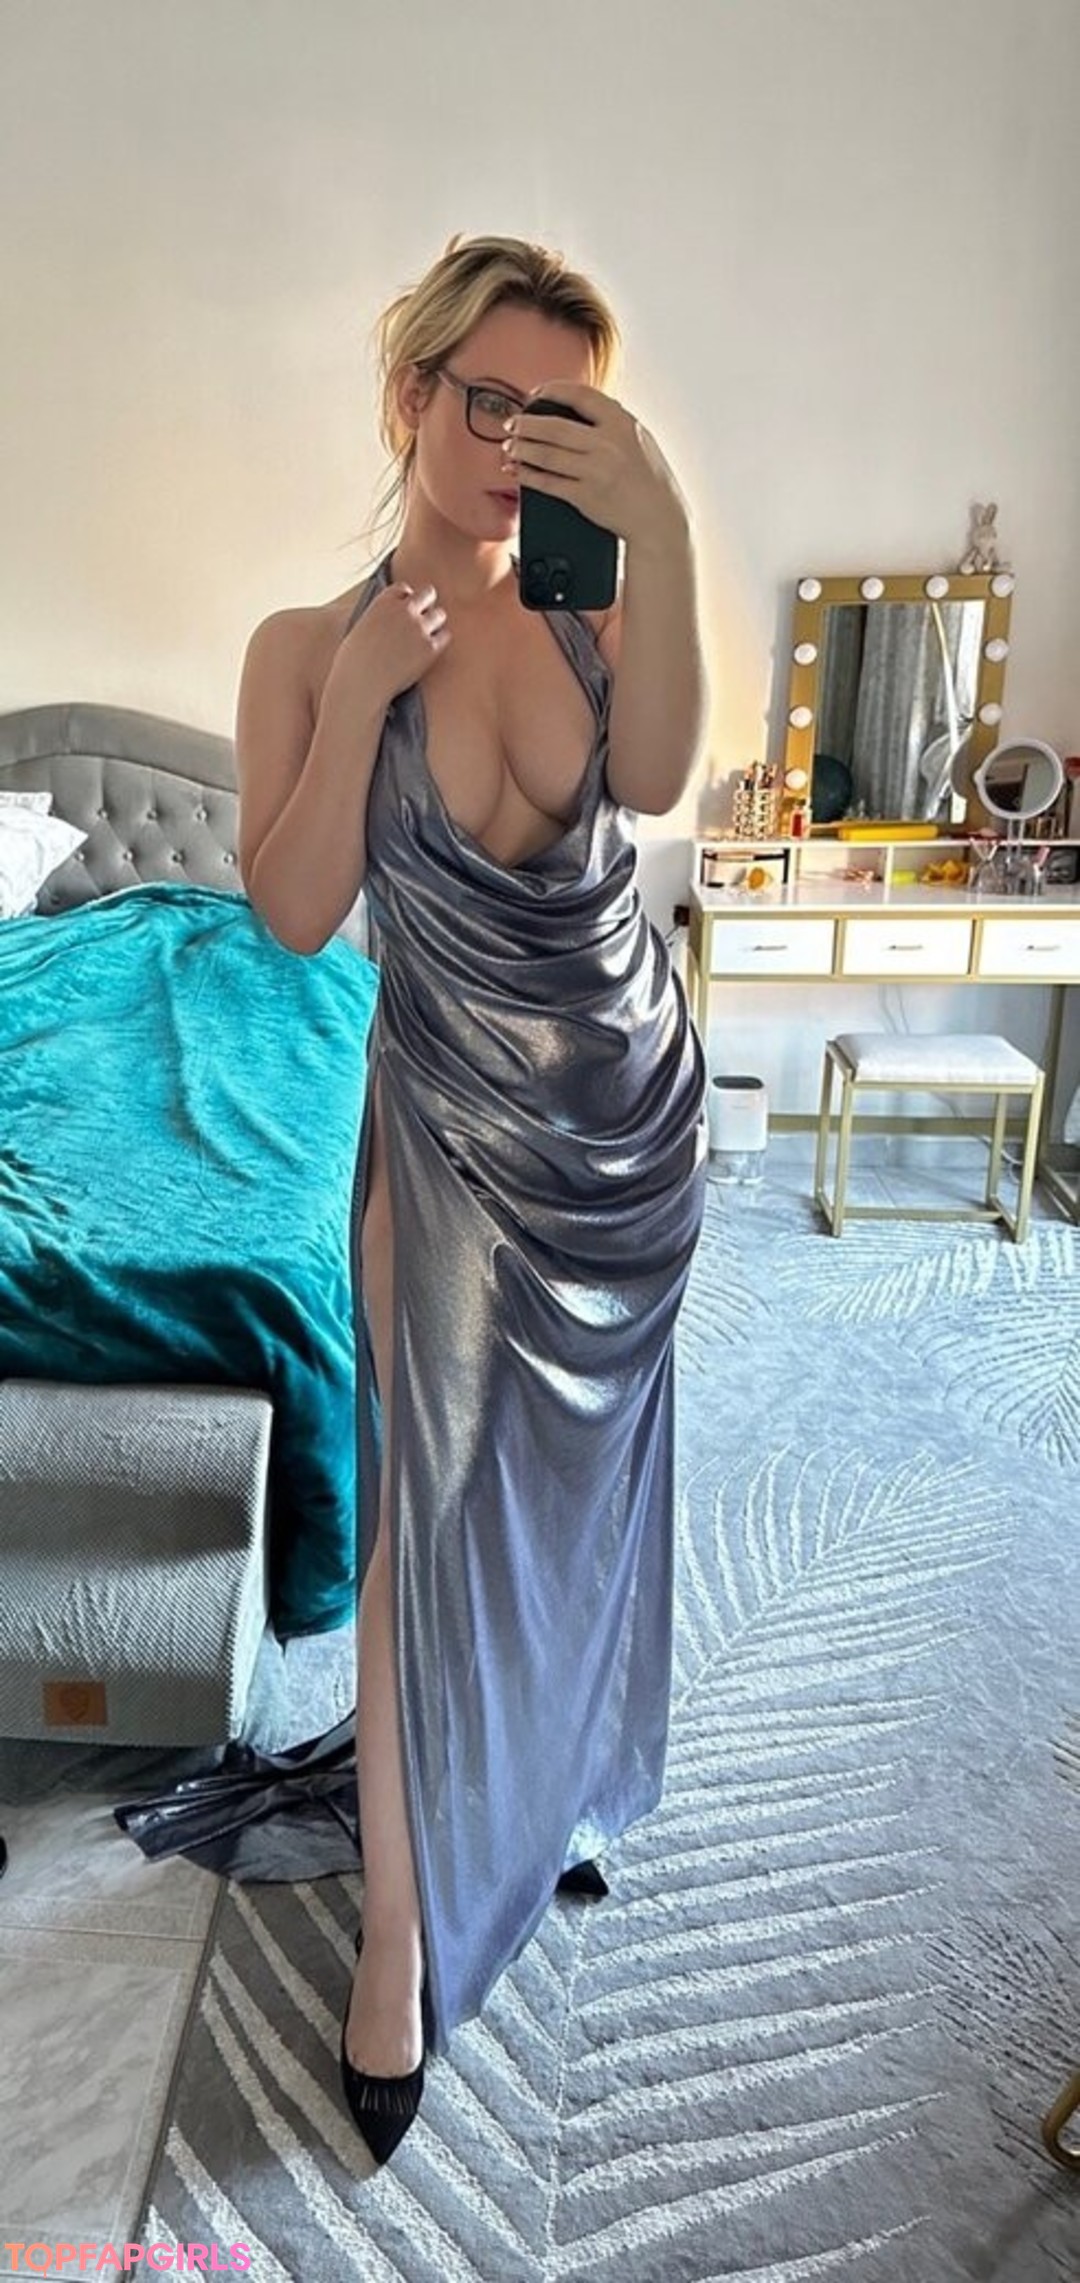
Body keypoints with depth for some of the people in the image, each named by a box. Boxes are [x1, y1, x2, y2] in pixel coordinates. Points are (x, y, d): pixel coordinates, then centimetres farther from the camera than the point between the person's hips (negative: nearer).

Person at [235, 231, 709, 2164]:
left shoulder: (585, 606, 0)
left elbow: (651, 778, -20)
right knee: (429, 1499, 0)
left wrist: (661, 539, -30)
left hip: (631, 1093, 3)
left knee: (582, 1464, 19)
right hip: (453, 1122, -3)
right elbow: (294, 912, -13)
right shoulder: (309, 645, -6)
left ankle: (556, 1775, 47)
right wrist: (363, 689, -20)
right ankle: (401, 1927, 20)